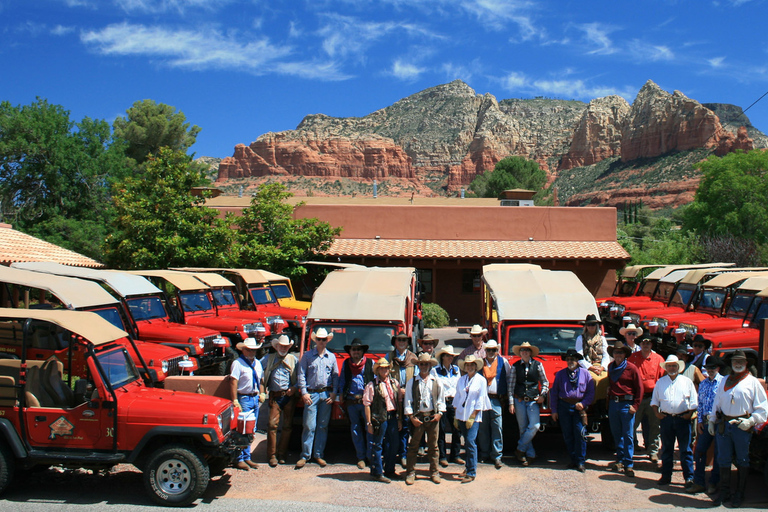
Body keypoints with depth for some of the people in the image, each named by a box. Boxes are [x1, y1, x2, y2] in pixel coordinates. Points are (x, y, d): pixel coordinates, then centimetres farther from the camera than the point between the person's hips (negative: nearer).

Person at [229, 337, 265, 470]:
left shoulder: (257, 363, 14)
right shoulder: (238, 363, -9)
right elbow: (233, 382, -15)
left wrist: (261, 393, 9)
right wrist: (235, 401, -20)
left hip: (255, 399, 7)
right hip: (244, 399, -7)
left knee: (251, 430, 11)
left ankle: (247, 457, 20)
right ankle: (239, 459, 2)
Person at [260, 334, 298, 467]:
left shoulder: (294, 360, 11)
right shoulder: (269, 358, 12)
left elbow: (300, 377, 8)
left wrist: (295, 388, -8)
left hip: (289, 396, 1)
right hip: (275, 396, -1)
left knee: (288, 426, 3)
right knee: (273, 425, -8)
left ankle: (281, 454, 14)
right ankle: (272, 455, 0)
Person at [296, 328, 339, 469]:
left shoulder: (331, 357, 12)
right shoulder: (307, 356, 5)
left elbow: (335, 376, 12)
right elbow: (301, 375, 1)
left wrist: (334, 393, 2)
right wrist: (304, 392, -8)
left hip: (326, 394, 3)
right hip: (311, 394, -2)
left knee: (323, 426, 6)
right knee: (309, 426, -6)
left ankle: (319, 455, 14)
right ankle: (305, 455, 2)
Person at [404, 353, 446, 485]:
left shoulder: (436, 381, 7)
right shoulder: (412, 382, 3)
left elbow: (441, 399, 9)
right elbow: (408, 400, 1)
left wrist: (439, 413, -3)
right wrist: (411, 417, -7)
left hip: (432, 417, 1)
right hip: (417, 417, -1)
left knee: (433, 446, 9)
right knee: (413, 446, 1)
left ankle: (434, 472, 19)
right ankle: (410, 473, 9)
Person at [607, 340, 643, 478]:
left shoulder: (631, 368, -6)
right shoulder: (611, 367, 10)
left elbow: (639, 388, -4)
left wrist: (635, 406, -8)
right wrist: (609, 402, 13)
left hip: (626, 404, -5)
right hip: (613, 403, 5)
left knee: (628, 435, -3)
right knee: (616, 434, 10)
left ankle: (629, 465, 1)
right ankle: (620, 460, 21)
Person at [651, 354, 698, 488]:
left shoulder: (687, 381, 7)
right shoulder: (660, 382, 12)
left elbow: (694, 401, 6)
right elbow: (654, 400, 16)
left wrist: (689, 414, -7)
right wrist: (657, 413, 2)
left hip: (683, 418, -2)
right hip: (666, 418, 2)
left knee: (685, 449, -1)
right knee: (666, 449, 8)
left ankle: (689, 477, 6)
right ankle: (666, 476, 15)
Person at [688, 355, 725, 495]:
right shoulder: (703, 384, 13)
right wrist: (699, 421, 7)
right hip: (705, 421, 5)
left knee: (718, 453, 5)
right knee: (699, 451, 3)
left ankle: (714, 483, 17)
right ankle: (699, 483, 10)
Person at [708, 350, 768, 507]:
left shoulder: (753, 382, 2)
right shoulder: (724, 381, 15)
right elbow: (716, 403, 20)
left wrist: (751, 420, -12)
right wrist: (712, 421, 14)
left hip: (742, 426, -4)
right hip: (723, 425, 4)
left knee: (742, 461, 6)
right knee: (723, 459, 7)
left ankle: (739, 494, 17)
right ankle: (724, 492, 17)